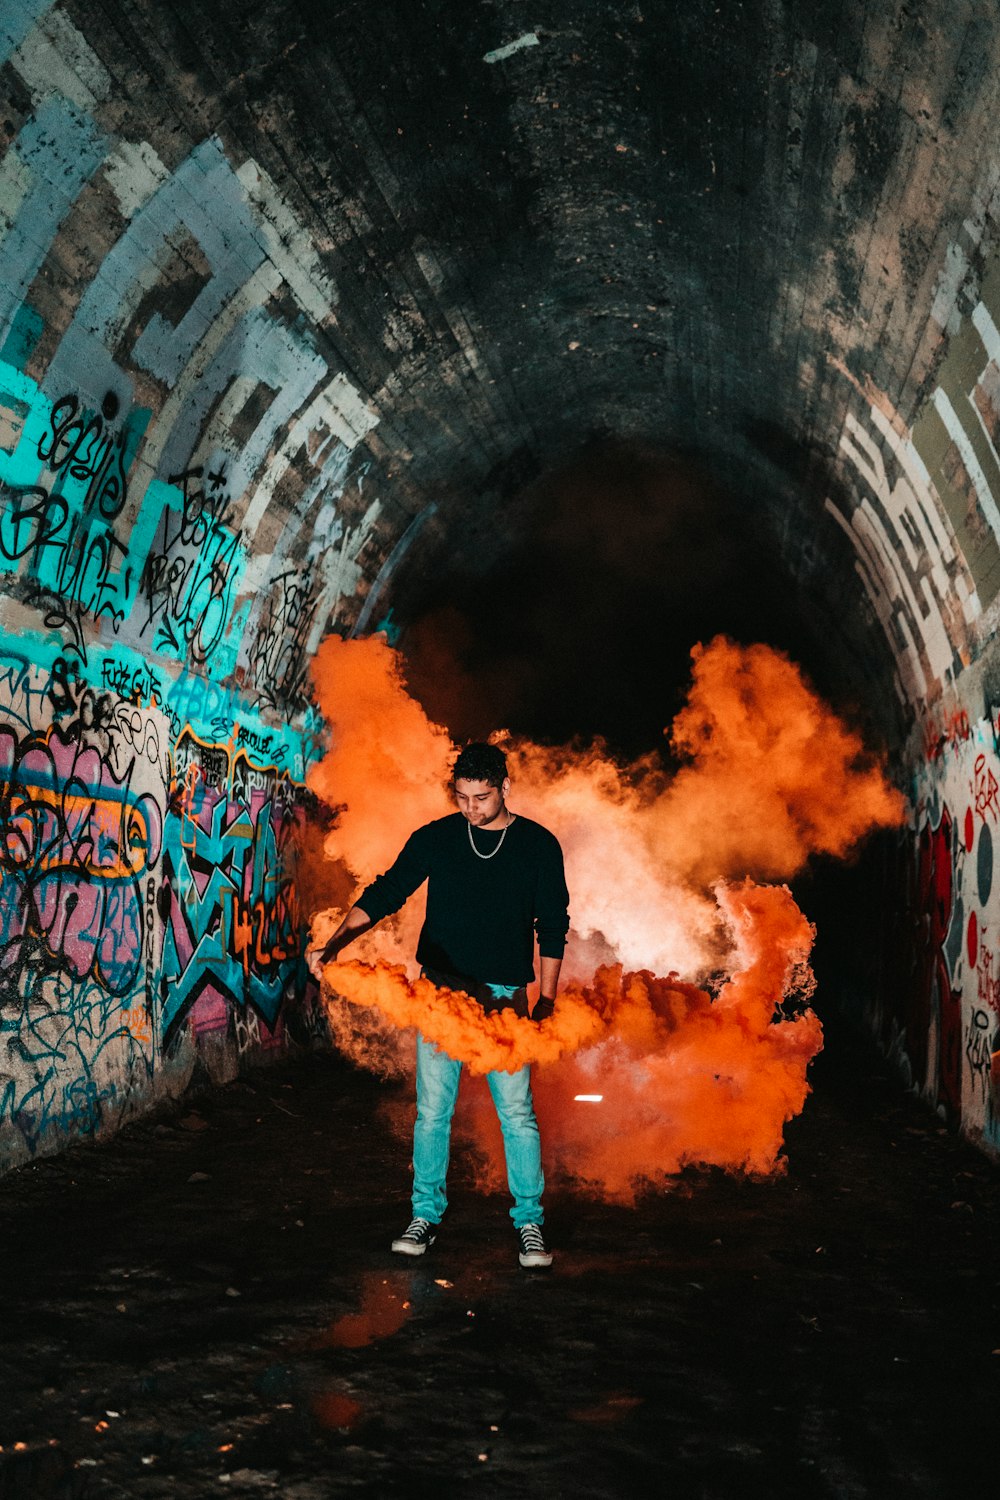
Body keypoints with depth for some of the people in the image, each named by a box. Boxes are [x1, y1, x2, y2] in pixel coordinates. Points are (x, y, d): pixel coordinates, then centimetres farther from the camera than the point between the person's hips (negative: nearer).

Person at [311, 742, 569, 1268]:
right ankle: (426, 1215, 16)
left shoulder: (539, 845, 1)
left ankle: (530, 1223, 10)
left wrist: (545, 1000, -1)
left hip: (505, 995, -1)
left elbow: (552, 928, 5)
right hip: (440, 990, 1)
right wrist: (336, 941, -11)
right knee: (432, 1110, 3)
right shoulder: (434, 838, 3)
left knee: (516, 1111, -2)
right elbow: (384, 894, 3)